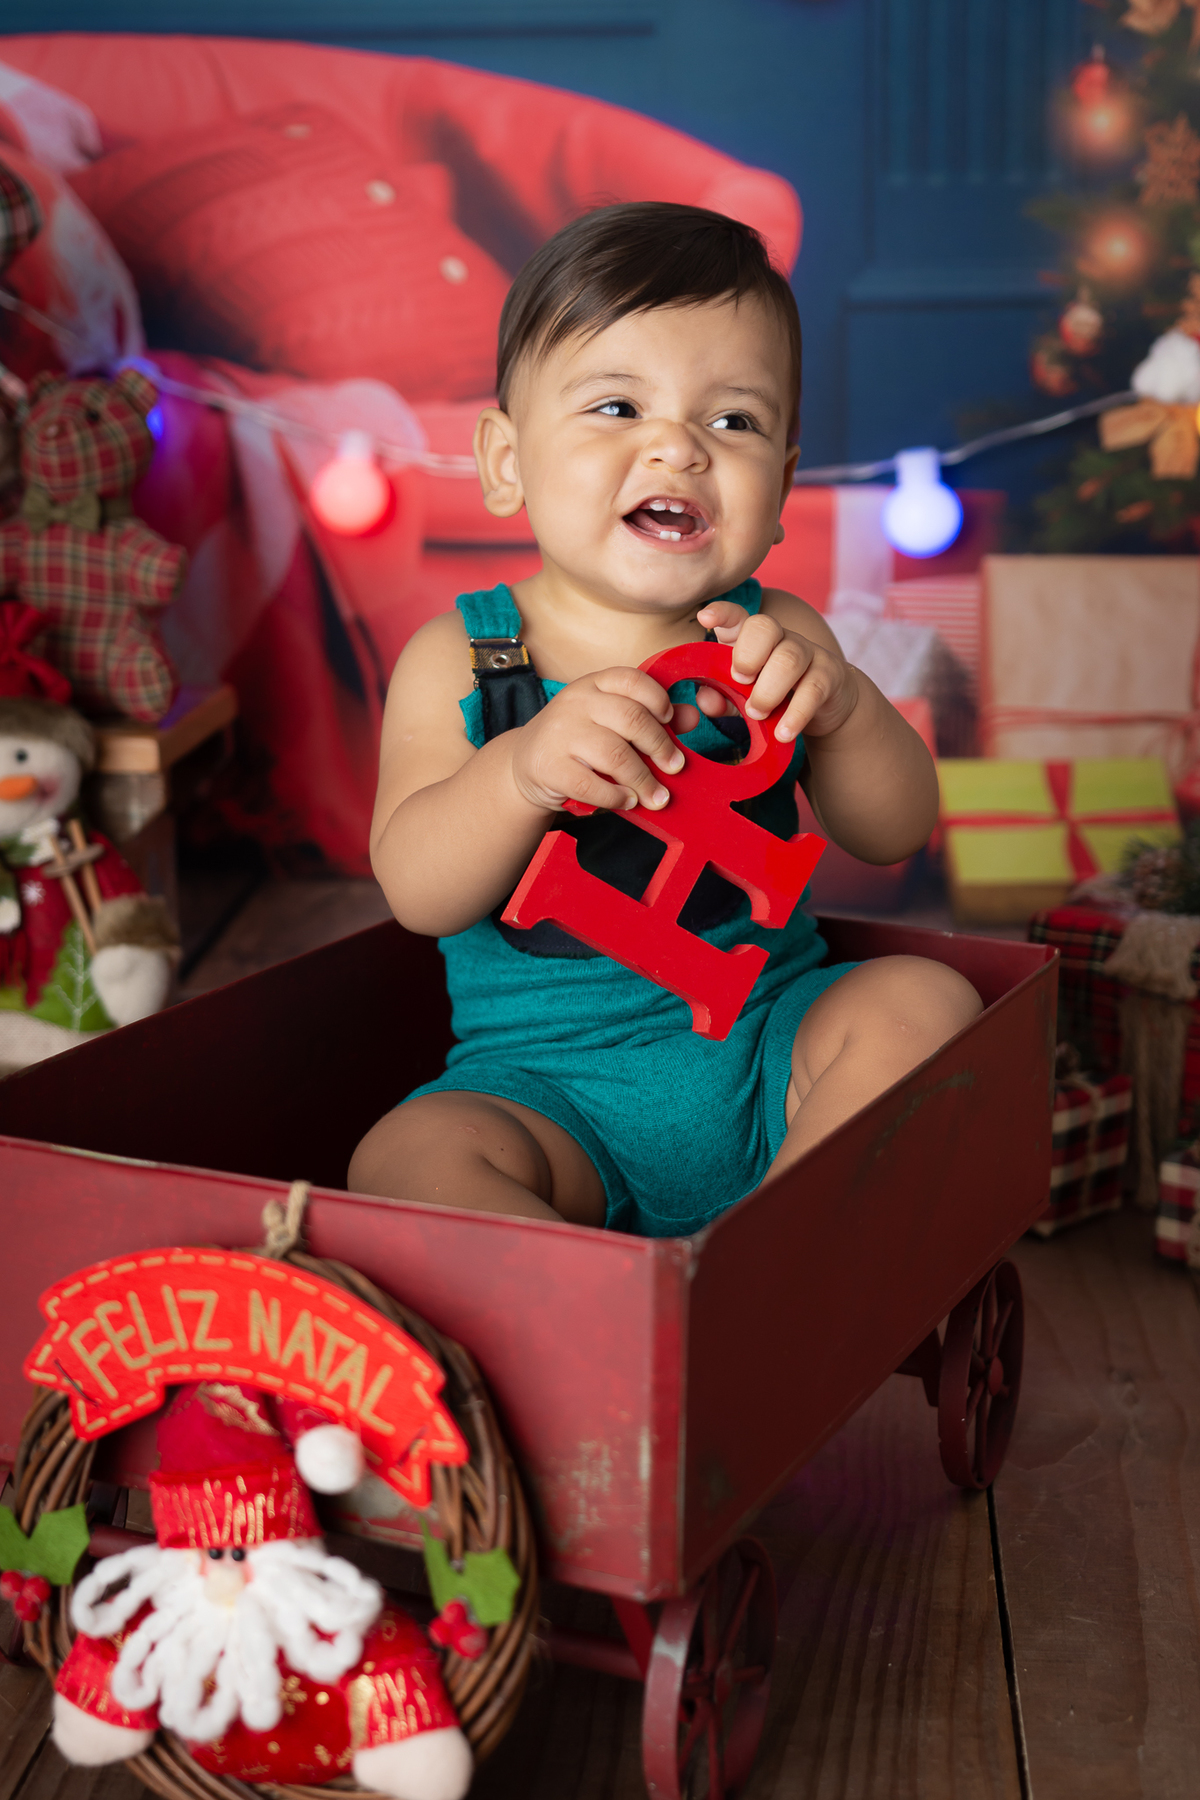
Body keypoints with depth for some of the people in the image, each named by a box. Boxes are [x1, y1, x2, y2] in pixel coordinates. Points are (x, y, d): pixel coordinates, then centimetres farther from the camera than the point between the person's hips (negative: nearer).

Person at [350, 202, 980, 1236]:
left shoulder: (773, 637, 1)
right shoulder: (458, 659, -5)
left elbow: (894, 835, -4)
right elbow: (418, 894, -15)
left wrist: (840, 707, -26)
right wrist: (523, 772, -36)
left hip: (767, 1043, 2)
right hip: (551, 1080, -2)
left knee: (923, 1001, -21)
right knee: (406, 1160, -26)